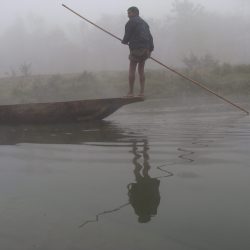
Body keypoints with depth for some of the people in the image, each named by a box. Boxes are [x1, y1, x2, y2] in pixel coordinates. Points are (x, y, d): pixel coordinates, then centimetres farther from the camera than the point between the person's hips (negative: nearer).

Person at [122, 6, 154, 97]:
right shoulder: (144, 23, 22)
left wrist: (124, 41, 16)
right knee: (141, 70, 10)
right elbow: (150, 37, 17)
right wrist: (150, 49, 14)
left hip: (136, 49, -7)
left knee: (132, 70, -4)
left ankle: (130, 92, -6)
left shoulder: (131, 22, -1)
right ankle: (142, 92, 6)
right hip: (146, 49, 7)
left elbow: (127, 35, -5)